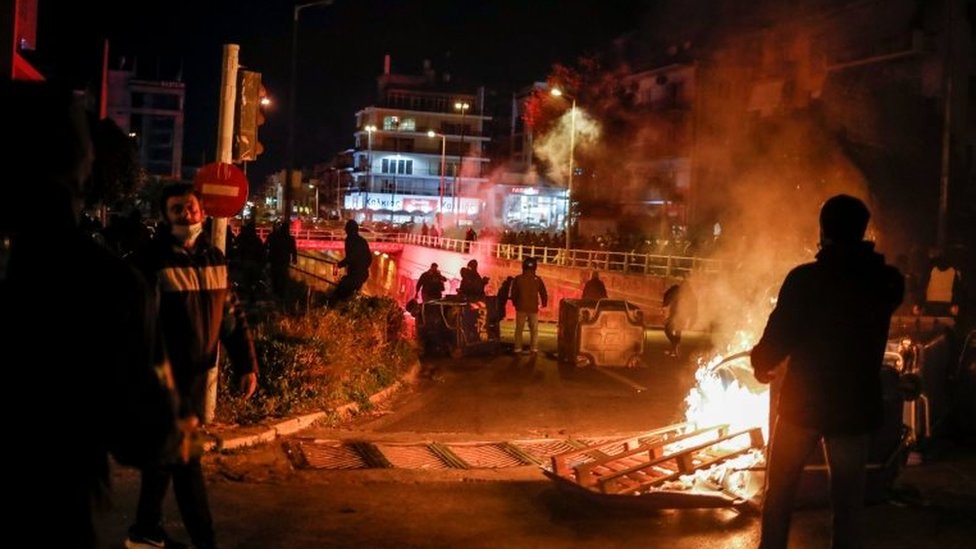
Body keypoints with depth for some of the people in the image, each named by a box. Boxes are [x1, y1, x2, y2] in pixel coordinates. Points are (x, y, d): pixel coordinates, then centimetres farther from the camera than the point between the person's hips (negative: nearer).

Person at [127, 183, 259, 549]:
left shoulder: (213, 258, 7)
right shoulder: (152, 260, -14)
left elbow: (232, 315, 11)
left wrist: (247, 364, 5)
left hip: (198, 372, 7)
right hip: (165, 375, -6)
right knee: (185, 457, -2)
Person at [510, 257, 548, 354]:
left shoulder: (518, 279, -5)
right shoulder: (537, 279, -4)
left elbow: (513, 293, 3)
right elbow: (544, 294, 1)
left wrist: (515, 303, 19)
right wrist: (544, 304, 19)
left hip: (521, 307, 0)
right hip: (533, 308, 0)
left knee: (519, 329, 9)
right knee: (534, 329, 10)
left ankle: (518, 348, 6)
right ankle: (534, 348, 6)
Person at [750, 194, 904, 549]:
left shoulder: (805, 279, -16)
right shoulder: (885, 281, -2)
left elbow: (779, 336, -15)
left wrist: (761, 364, 5)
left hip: (804, 400, -3)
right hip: (856, 404, 3)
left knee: (780, 491, 14)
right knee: (848, 496, 13)